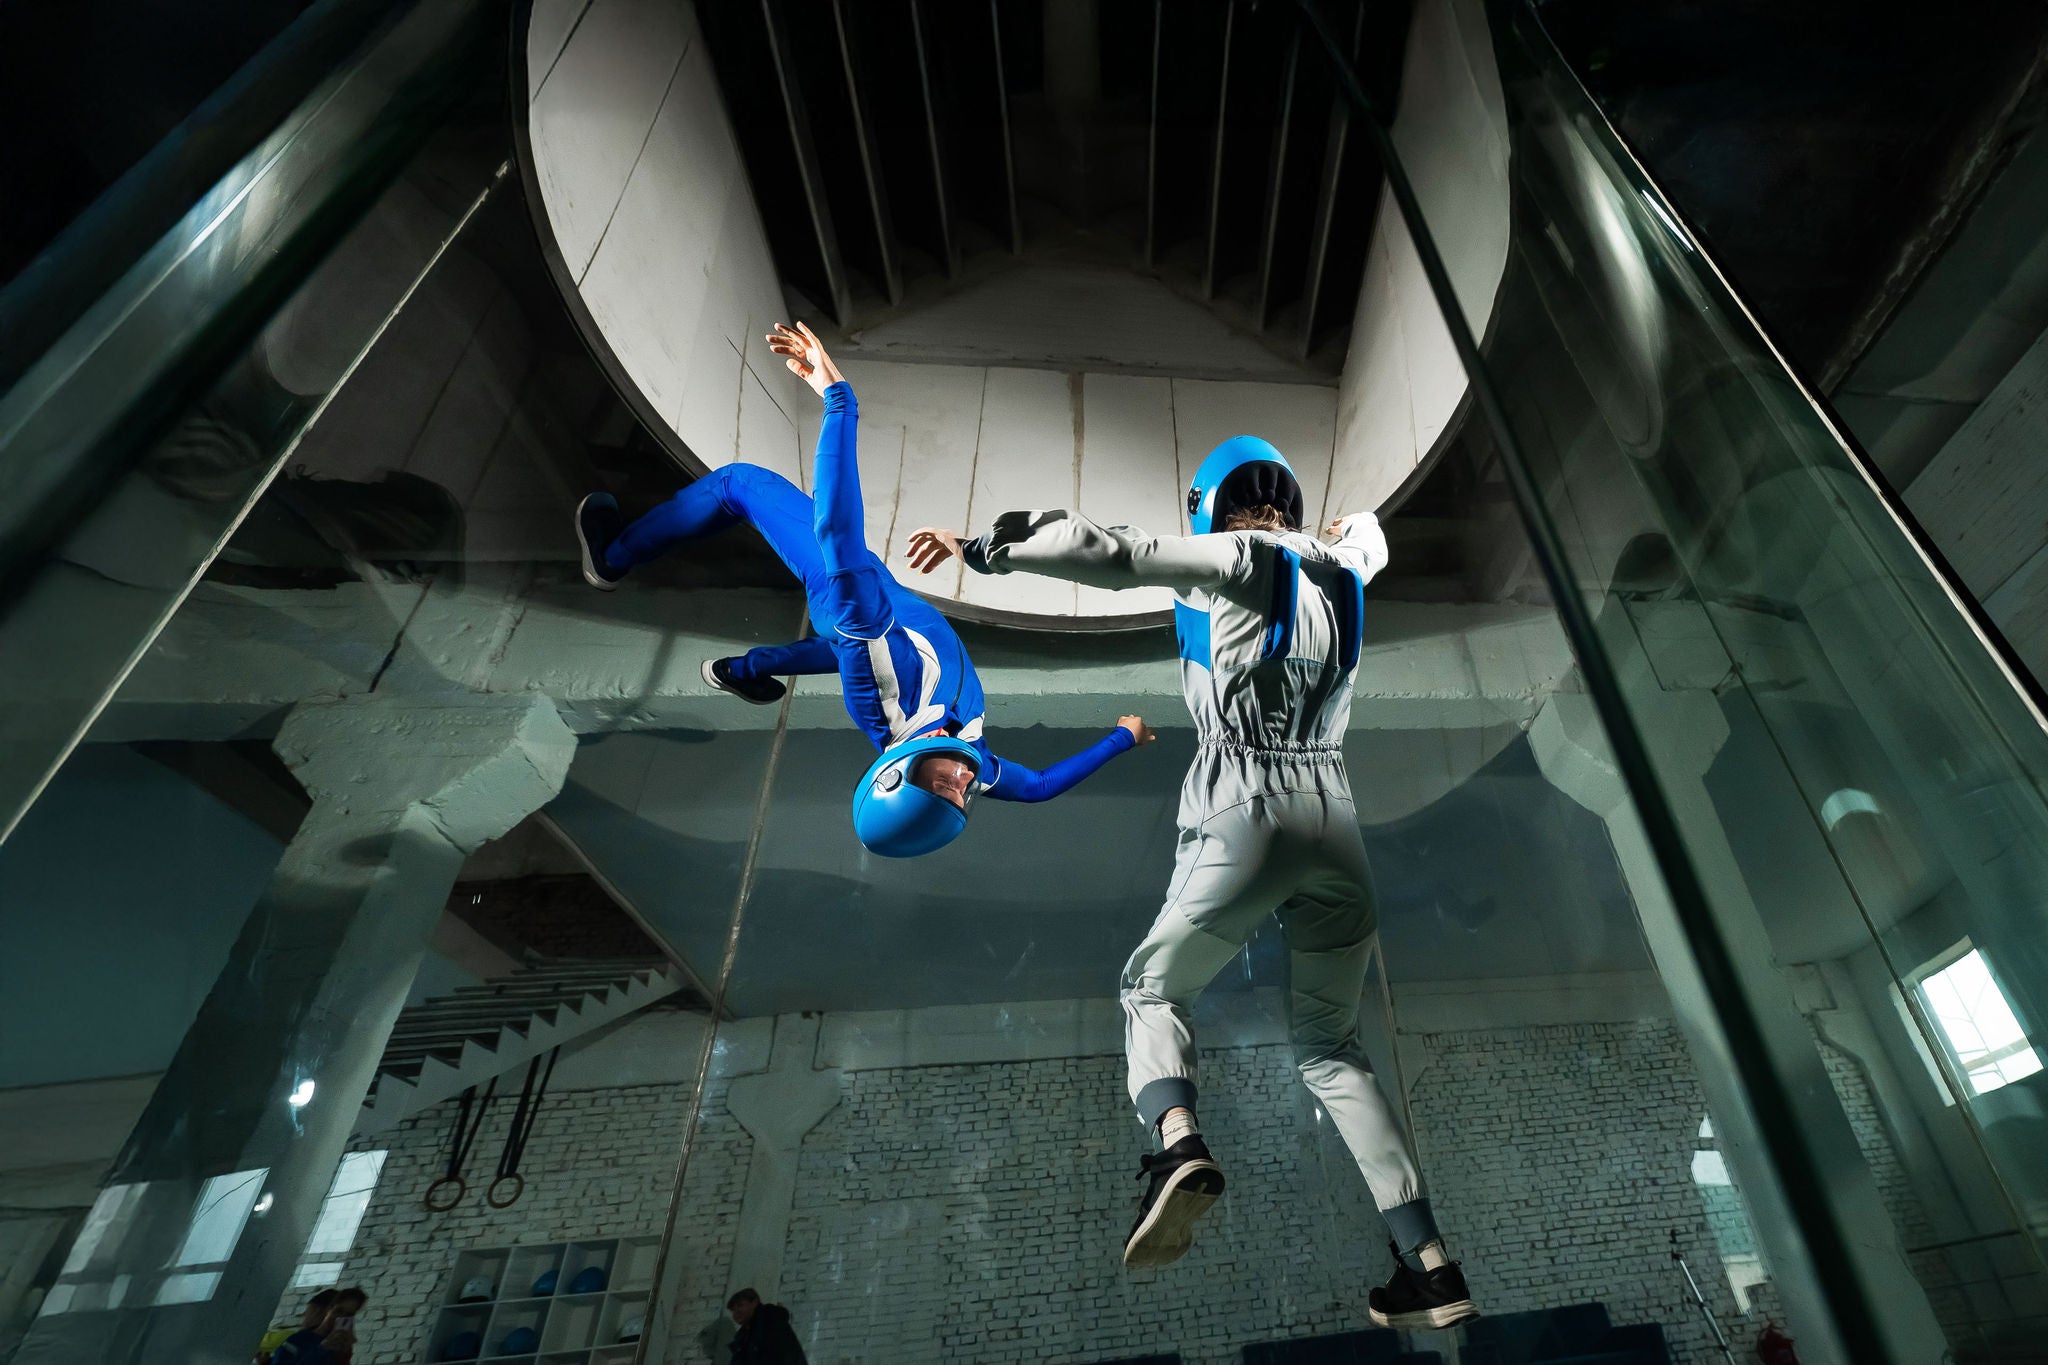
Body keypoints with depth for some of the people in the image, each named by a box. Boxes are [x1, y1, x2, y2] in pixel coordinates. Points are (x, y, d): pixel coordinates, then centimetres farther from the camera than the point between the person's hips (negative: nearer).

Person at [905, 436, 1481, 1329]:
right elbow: (1365, 540, 44)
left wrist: (978, 548, -3)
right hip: (1335, 822, 6)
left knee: (1153, 988, 14)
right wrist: (1350, 531, 64)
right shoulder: (1339, 573, 18)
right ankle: (1430, 1265, 13)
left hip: (1245, 816, -6)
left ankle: (1178, 1146, -14)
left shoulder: (1238, 559, 2)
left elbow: (1107, 553, -9)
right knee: (1329, 1046, 18)